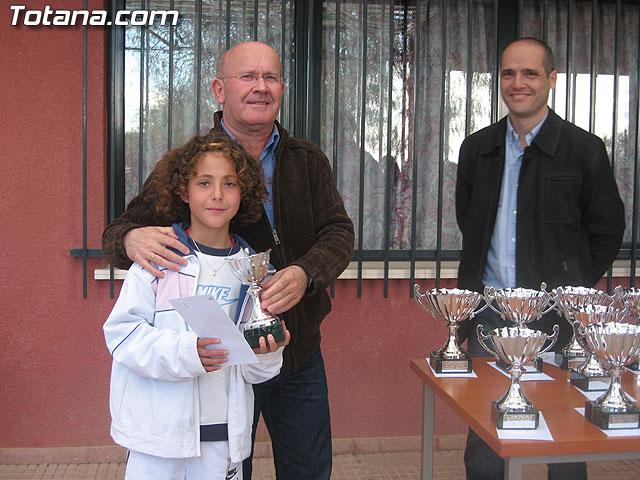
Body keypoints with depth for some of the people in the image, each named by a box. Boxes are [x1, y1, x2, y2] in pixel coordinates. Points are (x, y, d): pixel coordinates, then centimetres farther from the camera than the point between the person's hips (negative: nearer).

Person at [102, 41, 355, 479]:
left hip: (300, 354, 3)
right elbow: (120, 232, -5)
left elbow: (338, 230, -2)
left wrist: (306, 274, -24)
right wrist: (132, 240, -31)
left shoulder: (309, 160, 4)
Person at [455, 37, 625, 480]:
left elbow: (607, 230, 5)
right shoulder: (477, 148, 8)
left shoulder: (584, 149, -2)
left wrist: (571, 288, 1)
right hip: (489, 313, 3)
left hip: (557, 316, -3)